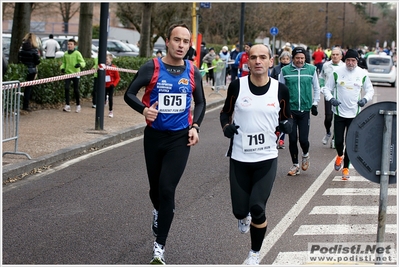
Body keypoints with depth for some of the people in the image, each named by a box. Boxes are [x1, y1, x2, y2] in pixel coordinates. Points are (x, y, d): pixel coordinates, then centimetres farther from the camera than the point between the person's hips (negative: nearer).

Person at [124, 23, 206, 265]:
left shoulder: (193, 73, 0)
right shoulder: (152, 68, -8)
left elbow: (200, 102, 14)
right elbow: (129, 94, -6)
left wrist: (195, 126, -2)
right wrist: (144, 109, -26)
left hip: (180, 138, 0)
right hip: (154, 136, 1)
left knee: (167, 189, -11)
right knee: (155, 187, 15)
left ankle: (160, 248, -2)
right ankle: (159, 212, 52)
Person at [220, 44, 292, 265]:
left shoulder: (280, 90, -5)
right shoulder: (237, 86, -7)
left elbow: (286, 116, 10)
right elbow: (225, 112, 7)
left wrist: (287, 124, -12)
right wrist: (226, 126, -13)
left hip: (266, 159, 0)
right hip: (239, 158, 1)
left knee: (257, 208, -8)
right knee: (240, 210, 4)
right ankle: (244, 217, 46)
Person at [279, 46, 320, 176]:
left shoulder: (311, 69, 2)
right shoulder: (285, 70, 0)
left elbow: (316, 88, 11)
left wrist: (315, 104, 5)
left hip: (305, 110, 0)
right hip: (290, 109, 0)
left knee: (303, 139, -5)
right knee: (292, 139, 2)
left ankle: (305, 155, 28)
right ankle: (295, 165, 18)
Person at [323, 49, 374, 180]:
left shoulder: (362, 74, -1)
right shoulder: (337, 72, -5)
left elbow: (370, 90, 10)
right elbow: (327, 88, 2)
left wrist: (365, 99, -10)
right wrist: (331, 99, -17)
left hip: (354, 114, 1)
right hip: (339, 112, 0)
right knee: (338, 141, 1)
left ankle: (346, 167, 16)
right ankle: (340, 156, 35)